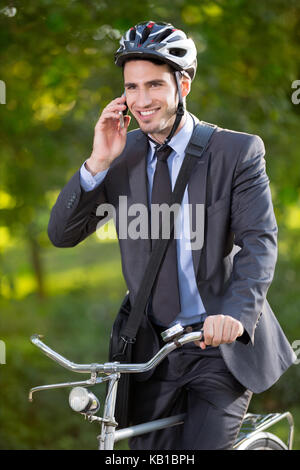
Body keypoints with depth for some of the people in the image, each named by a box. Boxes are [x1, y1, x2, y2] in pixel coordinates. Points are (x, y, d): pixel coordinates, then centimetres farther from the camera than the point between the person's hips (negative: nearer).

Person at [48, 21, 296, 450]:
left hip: (222, 344, -3)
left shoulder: (238, 151, -7)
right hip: (151, 350, 4)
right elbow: (62, 234, -1)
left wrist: (235, 314, -33)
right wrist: (98, 163, -15)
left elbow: (260, 241, -15)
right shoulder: (122, 155, 3)